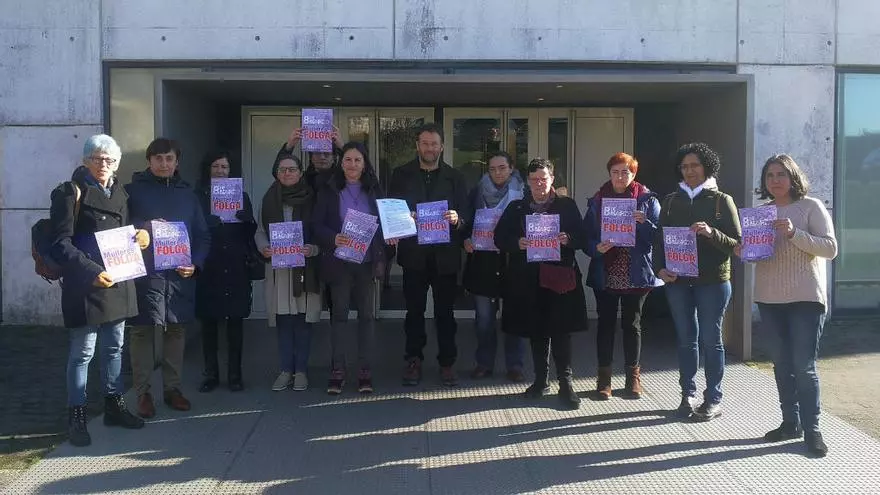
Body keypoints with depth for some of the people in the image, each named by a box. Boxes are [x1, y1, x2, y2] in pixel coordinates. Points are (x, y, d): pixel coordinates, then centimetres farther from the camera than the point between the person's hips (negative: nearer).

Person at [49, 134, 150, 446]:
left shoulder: (119, 193, 14)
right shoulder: (71, 193, -7)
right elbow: (61, 243, -13)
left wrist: (138, 237, 0)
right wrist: (91, 271, -23)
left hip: (118, 281, 7)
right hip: (85, 284, -6)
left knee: (114, 347, 14)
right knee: (83, 351, -1)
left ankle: (114, 406, 27)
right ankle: (76, 415, 9)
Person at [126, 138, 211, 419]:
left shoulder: (187, 194, 16)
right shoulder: (134, 190, 7)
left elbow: (203, 235, 14)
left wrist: (196, 263, -2)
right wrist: (144, 229, -17)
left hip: (181, 275, 3)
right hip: (146, 274, -3)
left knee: (176, 330, 7)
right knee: (144, 331, -6)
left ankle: (172, 387, 17)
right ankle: (143, 392, 2)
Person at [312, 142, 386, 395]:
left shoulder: (374, 191, 8)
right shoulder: (329, 191, 2)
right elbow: (317, 225, -3)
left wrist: (381, 258, -7)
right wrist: (333, 239, -23)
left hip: (367, 262, 2)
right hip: (339, 262, -2)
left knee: (367, 315, 4)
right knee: (339, 315, 3)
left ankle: (365, 371, 10)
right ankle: (337, 371, 8)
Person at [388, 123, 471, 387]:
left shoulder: (454, 177, 6)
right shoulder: (401, 175, 6)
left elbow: (466, 214, 3)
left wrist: (457, 219, -19)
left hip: (445, 255, 0)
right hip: (413, 253, 0)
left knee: (445, 310, 5)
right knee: (414, 310, 7)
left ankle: (447, 362, 14)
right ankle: (414, 360, 17)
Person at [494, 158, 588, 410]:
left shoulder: (567, 205, 7)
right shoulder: (516, 208, 12)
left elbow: (582, 237, 3)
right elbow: (500, 238, 6)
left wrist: (567, 239, -18)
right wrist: (517, 243, -13)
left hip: (559, 276, -2)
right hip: (528, 278, 2)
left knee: (561, 330, -6)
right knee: (537, 331, 8)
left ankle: (565, 382, 0)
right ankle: (541, 380, 18)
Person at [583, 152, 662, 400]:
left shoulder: (647, 200, 2)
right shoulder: (597, 201, 6)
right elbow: (586, 236, 4)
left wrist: (645, 223, -21)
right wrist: (596, 248, -16)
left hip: (636, 274, -1)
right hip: (605, 274, 1)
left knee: (632, 324, 6)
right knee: (605, 324, 4)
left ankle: (633, 377, 18)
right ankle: (603, 379, 12)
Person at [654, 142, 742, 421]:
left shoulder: (722, 201, 0)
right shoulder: (671, 202, 10)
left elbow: (736, 243, -4)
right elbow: (659, 239, 12)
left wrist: (711, 233, -22)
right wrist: (659, 268, -5)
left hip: (712, 281, -3)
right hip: (678, 280, 3)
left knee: (711, 338, 1)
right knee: (685, 338, 8)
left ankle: (713, 400, 8)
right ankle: (688, 395, 16)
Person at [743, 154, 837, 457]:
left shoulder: (811, 206, -4)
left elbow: (830, 248, -11)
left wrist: (794, 233, -23)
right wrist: (743, 252, -8)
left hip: (805, 298, -5)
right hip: (769, 299, 5)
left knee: (804, 366, -7)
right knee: (782, 364, 10)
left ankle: (812, 429, 1)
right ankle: (790, 422, 20)